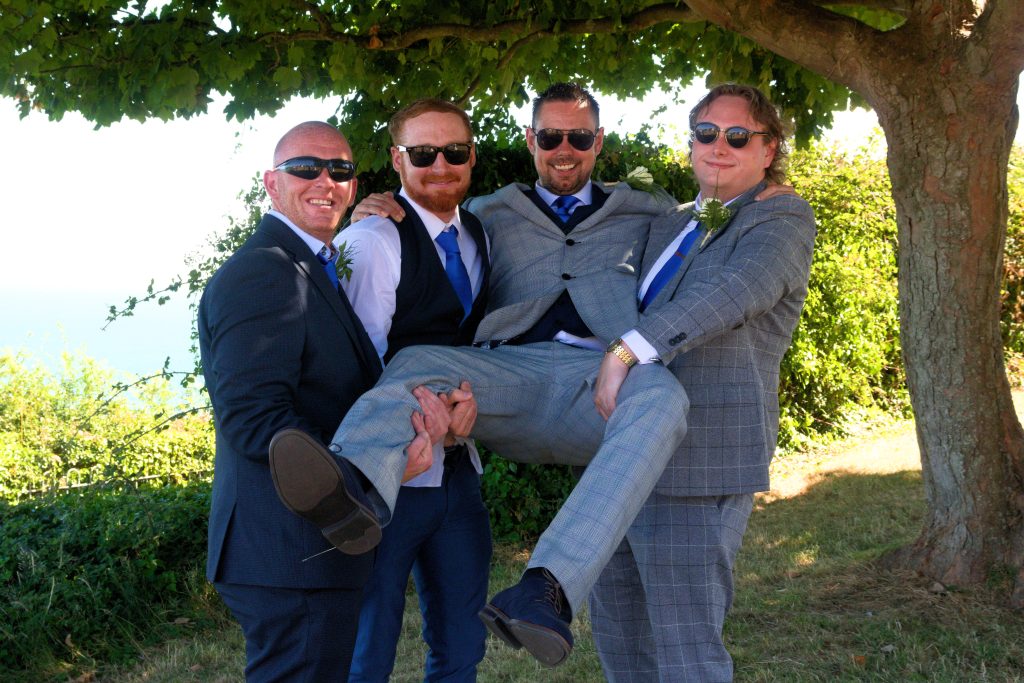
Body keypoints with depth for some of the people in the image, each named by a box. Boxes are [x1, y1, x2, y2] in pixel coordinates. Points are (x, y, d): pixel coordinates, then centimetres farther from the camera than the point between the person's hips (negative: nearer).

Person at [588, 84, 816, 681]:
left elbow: (735, 292, -23)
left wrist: (627, 350, -33)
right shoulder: (672, 228, 21)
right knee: (617, 631, 17)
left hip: (698, 461, -8)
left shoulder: (783, 220, -4)